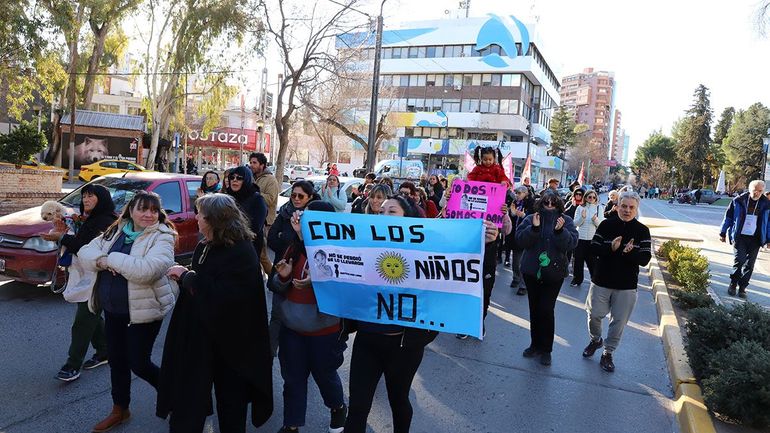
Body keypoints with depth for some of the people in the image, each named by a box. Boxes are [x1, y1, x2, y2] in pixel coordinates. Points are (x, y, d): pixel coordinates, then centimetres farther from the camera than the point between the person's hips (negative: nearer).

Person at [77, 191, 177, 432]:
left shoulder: (162, 237, -15)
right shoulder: (116, 231, 6)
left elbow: (146, 270, -30)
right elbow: (85, 252, 3)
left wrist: (112, 258, -19)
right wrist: (101, 261, -18)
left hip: (144, 311, -7)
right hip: (112, 310, 7)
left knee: (138, 363, 1)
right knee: (116, 360, 18)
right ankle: (119, 410, 38)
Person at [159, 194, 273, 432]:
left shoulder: (241, 253, -22)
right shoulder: (205, 246, 4)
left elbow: (220, 295, -28)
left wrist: (186, 275, -19)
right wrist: (184, 277, -5)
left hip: (229, 338, -7)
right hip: (201, 333, 8)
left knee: (230, 397, 11)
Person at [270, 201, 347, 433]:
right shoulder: (294, 249, 2)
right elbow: (278, 290, 7)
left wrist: (315, 283, -32)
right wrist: (283, 277, -14)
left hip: (324, 330, -4)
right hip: (291, 328, 4)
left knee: (324, 374, 16)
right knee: (292, 377, 14)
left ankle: (338, 408, 45)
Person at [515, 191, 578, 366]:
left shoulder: (565, 221, 1)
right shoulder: (531, 219, 2)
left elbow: (572, 243, -10)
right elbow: (520, 240, -8)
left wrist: (560, 231, -26)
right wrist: (534, 228, -22)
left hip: (554, 273, -2)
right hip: (532, 271, 2)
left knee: (546, 310, -5)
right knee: (534, 309, 12)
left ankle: (546, 350, 9)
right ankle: (535, 344, 26)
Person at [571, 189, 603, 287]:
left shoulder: (599, 208, 2)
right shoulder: (580, 208, 3)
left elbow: (601, 224, -2)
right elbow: (575, 223, 0)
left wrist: (595, 220, -22)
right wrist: (582, 217, -18)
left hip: (593, 238, -1)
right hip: (580, 237, 1)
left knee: (593, 260, 1)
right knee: (578, 259, 5)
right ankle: (577, 279, 17)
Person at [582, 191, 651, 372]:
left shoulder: (642, 231, -3)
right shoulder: (606, 225, -3)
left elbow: (645, 259, -8)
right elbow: (593, 248, -9)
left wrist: (630, 252, -28)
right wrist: (611, 248, -27)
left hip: (626, 285, 0)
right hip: (601, 281, 0)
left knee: (619, 321, 7)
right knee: (594, 315, 8)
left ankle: (608, 353, 25)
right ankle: (595, 340, 38)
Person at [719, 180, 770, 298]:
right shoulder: (739, 201, -4)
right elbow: (728, 216, 4)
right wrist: (723, 233, 6)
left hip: (755, 239, 2)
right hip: (739, 237, -2)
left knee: (749, 265, 5)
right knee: (739, 261, -10)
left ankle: (742, 288, 14)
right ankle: (733, 285, 5)